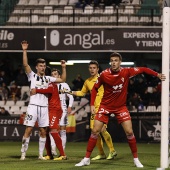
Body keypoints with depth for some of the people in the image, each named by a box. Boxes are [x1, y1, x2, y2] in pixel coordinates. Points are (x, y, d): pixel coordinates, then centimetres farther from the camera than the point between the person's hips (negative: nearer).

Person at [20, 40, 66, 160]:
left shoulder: (48, 78, 15)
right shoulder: (32, 76, 4)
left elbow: (62, 80, 19)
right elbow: (25, 64, -11)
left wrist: (64, 68, 8)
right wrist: (25, 50, -18)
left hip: (44, 107, 4)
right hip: (33, 106, -4)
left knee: (43, 131, 4)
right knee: (28, 130, -8)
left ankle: (41, 154, 11)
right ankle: (23, 153, -3)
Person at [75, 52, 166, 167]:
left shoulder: (126, 72, -13)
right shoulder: (104, 74, -15)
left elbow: (143, 69, -3)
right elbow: (95, 88, 0)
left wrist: (157, 74, -15)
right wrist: (92, 104, -6)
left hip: (121, 106, 0)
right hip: (106, 105, 0)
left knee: (129, 132, -7)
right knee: (95, 131, -5)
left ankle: (136, 159, 8)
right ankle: (87, 159, 5)